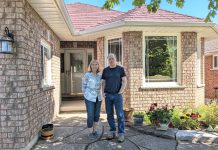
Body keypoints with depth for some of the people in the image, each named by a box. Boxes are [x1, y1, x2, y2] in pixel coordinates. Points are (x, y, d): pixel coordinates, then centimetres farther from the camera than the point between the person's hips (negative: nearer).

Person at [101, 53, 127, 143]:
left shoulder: (120, 69, 2)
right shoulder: (105, 70, 9)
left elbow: (124, 81, -1)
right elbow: (103, 82, 13)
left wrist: (121, 92, -9)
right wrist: (103, 92, 2)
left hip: (117, 95, -3)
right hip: (108, 95, 3)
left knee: (120, 114, -4)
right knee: (109, 114, 7)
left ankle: (121, 133, 4)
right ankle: (112, 132, 19)